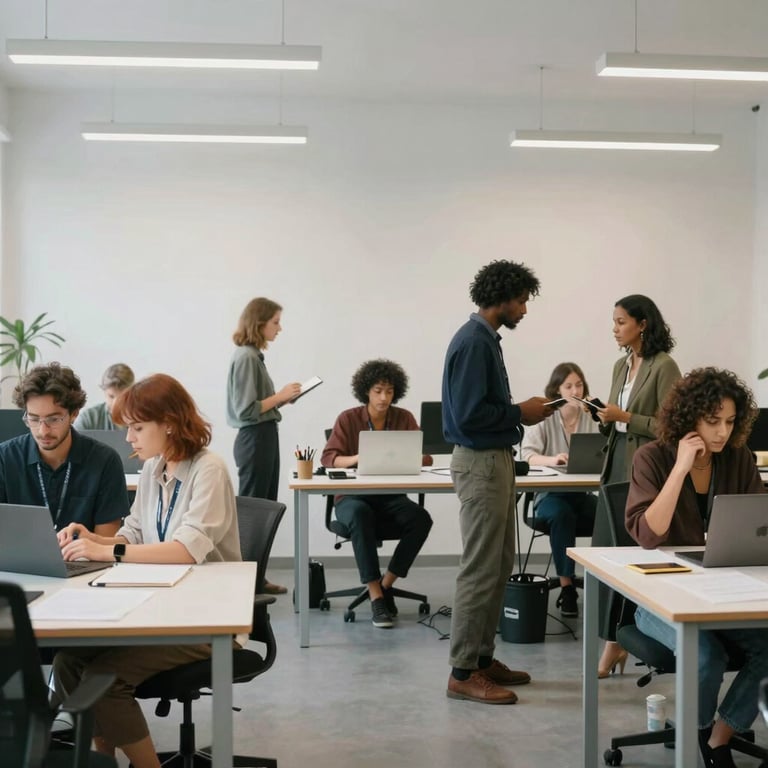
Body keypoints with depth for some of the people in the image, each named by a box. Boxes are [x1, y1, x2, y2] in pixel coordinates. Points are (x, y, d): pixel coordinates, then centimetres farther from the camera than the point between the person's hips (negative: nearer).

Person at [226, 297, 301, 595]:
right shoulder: (245, 357, -16)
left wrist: (282, 397, 4)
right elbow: (246, 410, -20)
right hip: (255, 439, -10)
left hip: (263, 437, 10)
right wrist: (280, 396, -14)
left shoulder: (253, 355, 12)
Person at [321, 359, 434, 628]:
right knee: (360, 515, -37)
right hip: (353, 497, -2)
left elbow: (425, 458, -2)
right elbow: (328, 458, -9)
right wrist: (355, 459, -30)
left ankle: (386, 584, -10)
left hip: (391, 498, 2)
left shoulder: (404, 418, 4)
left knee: (421, 518, -28)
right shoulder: (348, 418, -1)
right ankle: (376, 596, -31)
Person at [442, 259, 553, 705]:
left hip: (496, 459, 11)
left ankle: (483, 657, 25)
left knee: (500, 566, 16)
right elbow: (468, 415, -24)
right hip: (481, 463, -11)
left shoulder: (487, 339, 14)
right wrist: (521, 413, -13)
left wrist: (520, 411, 8)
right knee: (481, 570, -6)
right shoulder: (473, 343, -17)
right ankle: (463, 674, 2)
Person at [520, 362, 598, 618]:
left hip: (583, 493, 2)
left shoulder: (592, 417, 5)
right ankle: (566, 587, -23)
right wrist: (552, 459, -33)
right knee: (561, 515, -34)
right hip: (550, 493, -2)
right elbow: (527, 455, -12)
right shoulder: (543, 417, 0)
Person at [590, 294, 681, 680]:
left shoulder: (663, 366, -10)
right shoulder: (620, 366, 13)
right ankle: (617, 639, 15)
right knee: (606, 550, 6)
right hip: (616, 463, 8)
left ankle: (616, 641, 6)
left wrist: (625, 417, -16)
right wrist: (605, 419, 0)